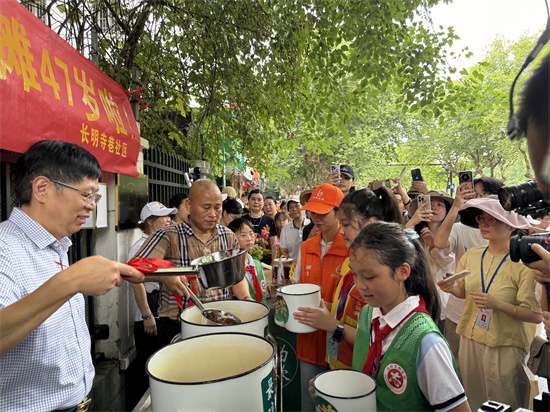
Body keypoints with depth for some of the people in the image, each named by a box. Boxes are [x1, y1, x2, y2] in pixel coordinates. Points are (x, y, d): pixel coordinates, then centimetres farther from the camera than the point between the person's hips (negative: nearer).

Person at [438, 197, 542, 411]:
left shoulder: (522, 263, -15)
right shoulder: (472, 255, 0)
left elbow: (536, 316, -16)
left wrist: (497, 304, -25)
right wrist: (452, 288, -9)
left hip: (505, 347, -4)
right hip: (470, 340, 5)